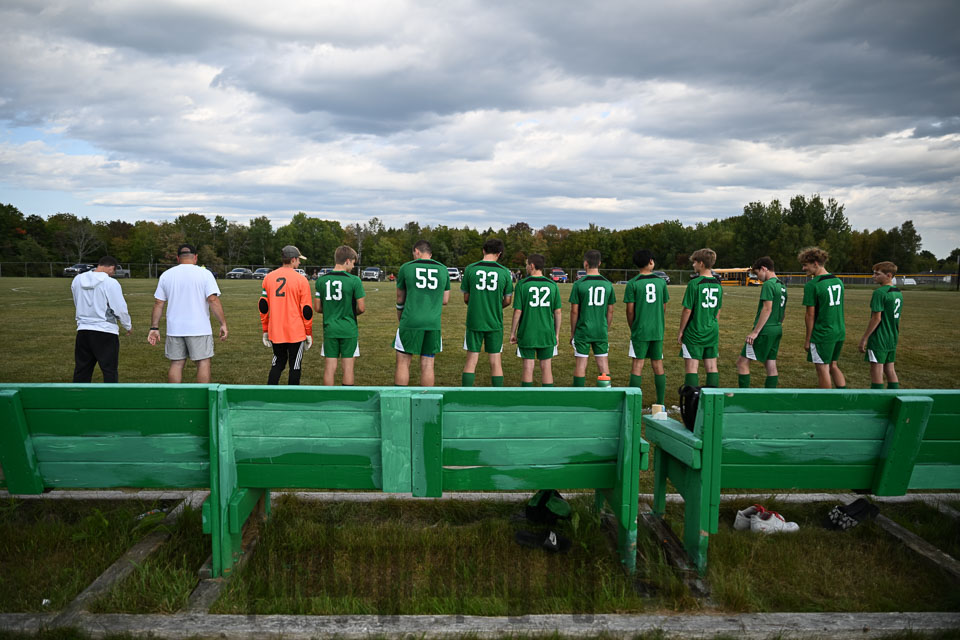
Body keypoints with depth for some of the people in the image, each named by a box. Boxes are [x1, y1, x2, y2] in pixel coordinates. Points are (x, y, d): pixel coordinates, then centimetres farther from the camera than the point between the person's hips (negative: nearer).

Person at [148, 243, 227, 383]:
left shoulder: (166, 275, 8)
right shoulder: (204, 274, -3)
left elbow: (158, 303, 7)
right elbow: (213, 300, -11)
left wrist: (154, 328, 10)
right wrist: (223, 324, -9)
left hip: (174, 329, 4)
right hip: (199, 329, -3)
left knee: (176, 364, 9)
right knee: (203, 362, 2)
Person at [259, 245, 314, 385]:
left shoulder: (268, 278, 5)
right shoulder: (301, 279, -8)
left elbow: (263, 306, 6)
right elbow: (306, 309, -8)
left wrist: (265, 330, 14)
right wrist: (309, 333, 1)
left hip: (275, 332, 4)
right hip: (296, 332, -4)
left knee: (277, 364, 19)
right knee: (295, 367, 7)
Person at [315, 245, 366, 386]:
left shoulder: (321, 280, 1)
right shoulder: (354, 280, -10)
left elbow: (317, 308, 5)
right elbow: (361, 308, -9)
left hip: (329, 328, 3)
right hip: (349, 329, -3)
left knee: (329, 367, 7)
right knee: (348, 366, 6)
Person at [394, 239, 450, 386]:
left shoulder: (406, 268, 2)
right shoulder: (443, 270, 8)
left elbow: (400, 300, 9)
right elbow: (445, 300, 12)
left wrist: (400, 321, 23)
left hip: (410, 322, -2)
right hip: (433, 324, 2)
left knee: (403, 363, 6)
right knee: (427, 365, 7)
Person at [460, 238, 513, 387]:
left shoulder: (470, 269, -3)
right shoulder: (505, 272, -2)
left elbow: (466, 299, 3)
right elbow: (507, 301, 4)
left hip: (474, 321, 0)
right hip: (495, 322, 0)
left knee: (471, 361, 6)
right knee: (496, 362, 7)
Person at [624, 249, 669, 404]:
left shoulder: (633, 283, -7)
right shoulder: (661, 282, 3)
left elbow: (630, 310, -6)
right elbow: (664, 308, 8)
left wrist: (632, 328, 8)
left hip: (640, 331, -3)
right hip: (658, 331, 3)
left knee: (637, 365, 1)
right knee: (658, 365, 9)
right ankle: (660, 402, 14)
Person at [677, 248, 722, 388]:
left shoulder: (694, 284, -13)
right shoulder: (718, 285, 7)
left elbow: (687, 310, -12)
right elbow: (718, 312, 13)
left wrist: (681, 331, -4)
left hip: (694, 332, -6)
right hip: (712, 332, 6)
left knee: (691, 367, -2)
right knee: (712, 367, 9)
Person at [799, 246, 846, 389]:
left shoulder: (812, 285, -15)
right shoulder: (838, 281, 7)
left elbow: (810, 315, -14)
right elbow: (838, 307, 13)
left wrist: (807, 339, -7)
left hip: (822, 333, -7)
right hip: (839, 332, 8)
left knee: (823, 370, 3)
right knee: (833, 366, 20)